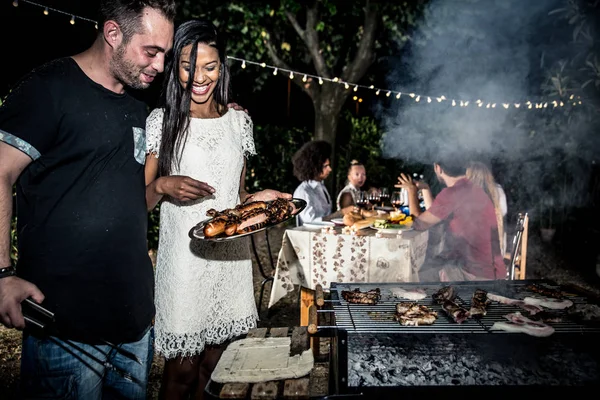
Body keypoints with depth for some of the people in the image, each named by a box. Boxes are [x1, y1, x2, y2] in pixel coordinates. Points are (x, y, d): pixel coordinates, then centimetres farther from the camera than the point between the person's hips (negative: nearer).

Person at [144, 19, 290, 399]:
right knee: (183, 369, 4)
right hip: (184, 257, -3)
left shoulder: (239, 121, 8)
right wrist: (162, 186, -21)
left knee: (213, 362, 16)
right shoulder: (161, 121, -3)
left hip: (231, 254, 4)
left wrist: (260, 197, -3)